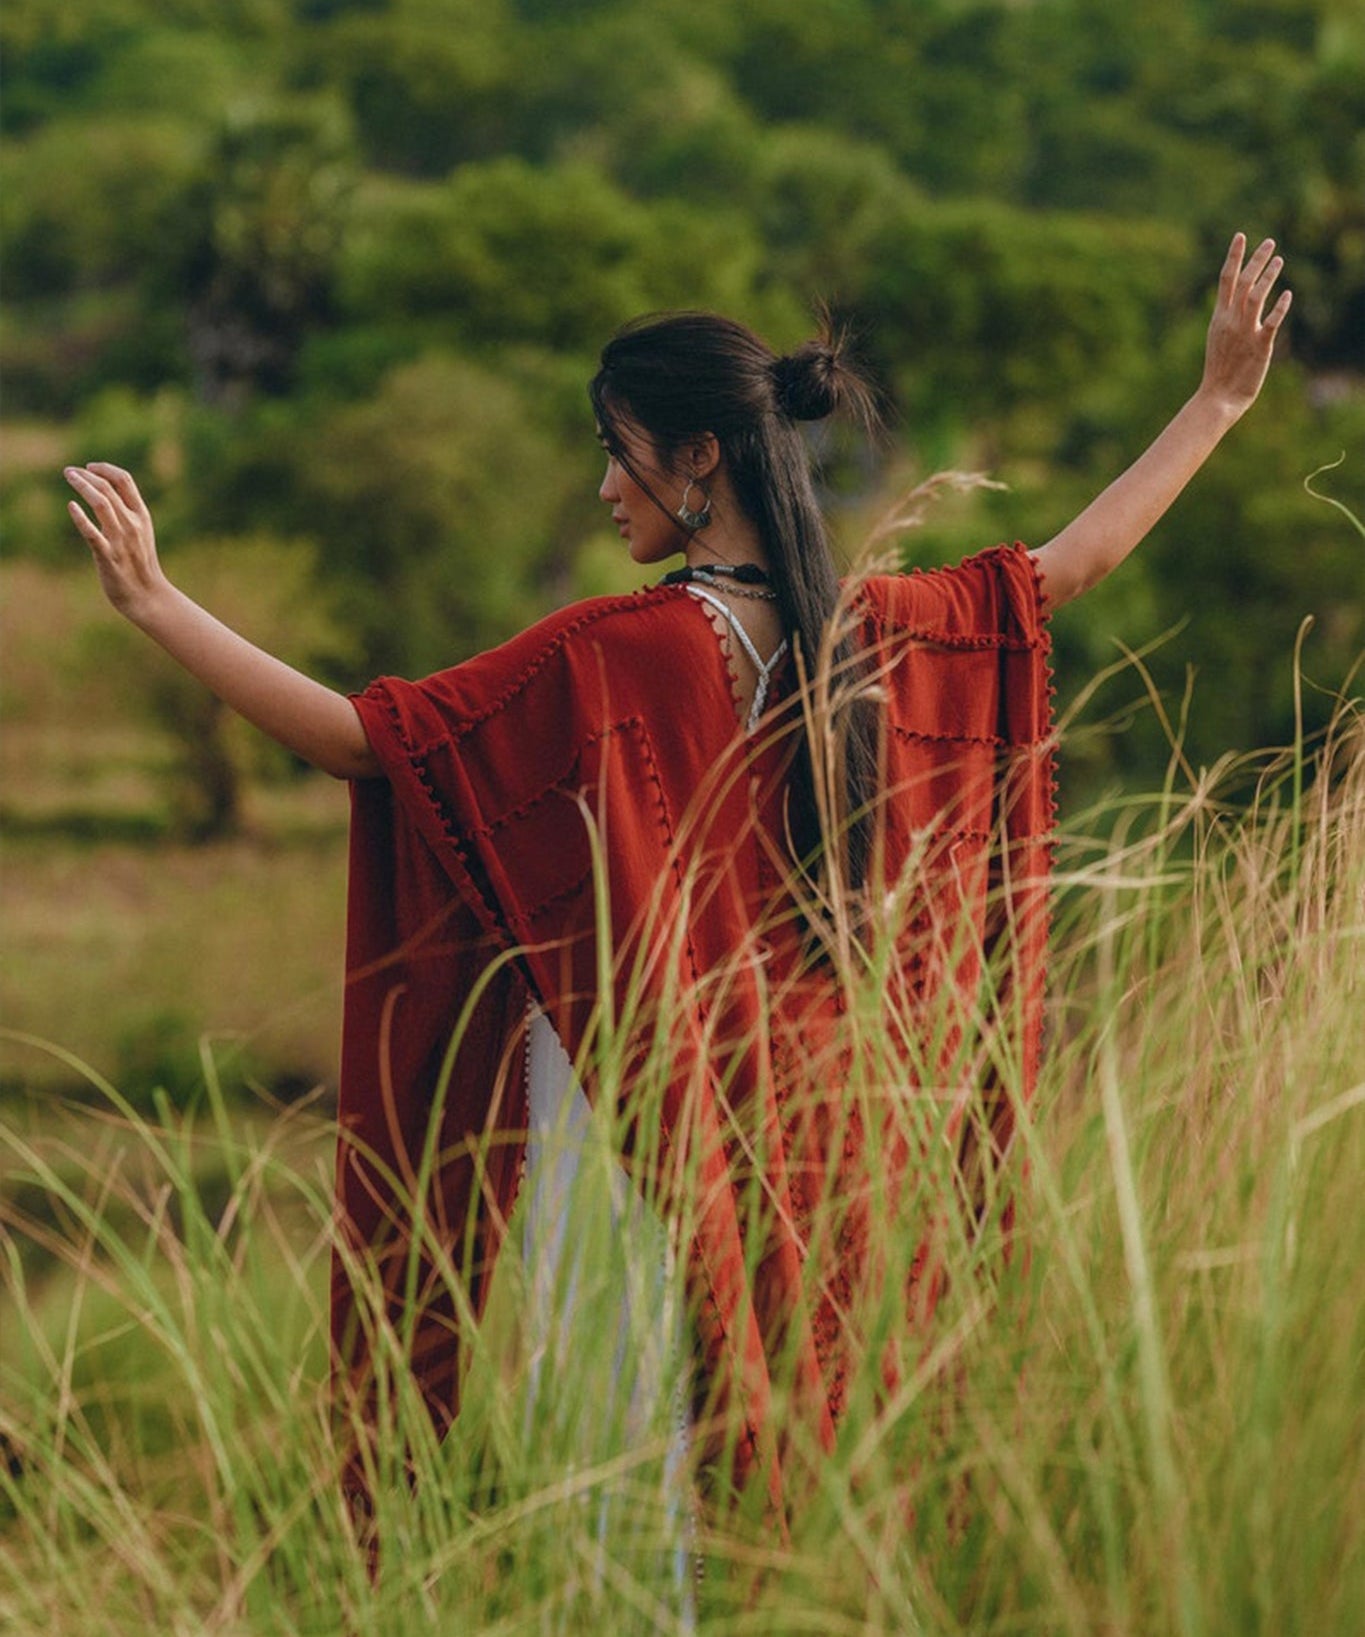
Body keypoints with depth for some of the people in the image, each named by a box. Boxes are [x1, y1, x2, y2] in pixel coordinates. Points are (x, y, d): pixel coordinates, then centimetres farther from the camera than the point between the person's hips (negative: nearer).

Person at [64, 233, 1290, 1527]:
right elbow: (1068, 565, 17)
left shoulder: (608, 661, -16)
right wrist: (1218, 402, 28)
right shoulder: (869, 634, 2)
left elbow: (358, 736, -17)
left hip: (624, 1099, -6)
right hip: (815, 1112, 6)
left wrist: (154, 604, -14)